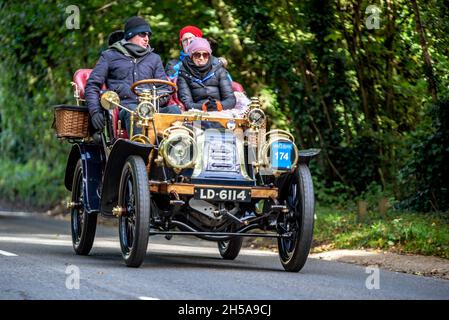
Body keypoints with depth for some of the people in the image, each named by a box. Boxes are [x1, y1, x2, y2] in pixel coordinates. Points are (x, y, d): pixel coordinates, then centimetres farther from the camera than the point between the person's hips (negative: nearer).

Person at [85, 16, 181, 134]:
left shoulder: (154, 58, 29)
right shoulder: (110, 56, 19)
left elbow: (165, 88, 22)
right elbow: (92, 85, 13)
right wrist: (95, 111, -6)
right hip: (122, 107, -3)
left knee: (174, 110, -30)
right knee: (133, 110, -39)